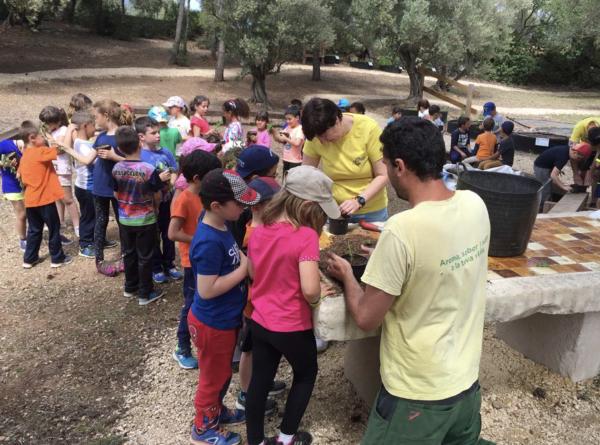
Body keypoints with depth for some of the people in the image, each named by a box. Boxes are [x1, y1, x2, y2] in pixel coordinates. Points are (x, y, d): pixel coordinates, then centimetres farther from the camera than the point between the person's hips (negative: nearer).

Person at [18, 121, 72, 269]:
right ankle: (57, 258, 16)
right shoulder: (41, 152, -15)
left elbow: (20, 175, 13)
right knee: (54, 228, 7)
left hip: (30, 200, 7)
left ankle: (29, 259, 26)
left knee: (34, 230, 18)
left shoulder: (24, 156, 8)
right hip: (44, 199, -7)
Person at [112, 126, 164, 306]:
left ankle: (130, 287, 33)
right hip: (145, 220, -4)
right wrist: (154, 208, 11)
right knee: (145, 257, 6)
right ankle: (145, 294, 15)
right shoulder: (149, 169, -21)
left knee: (129, 254, 19)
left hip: (125, 219, 4)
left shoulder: (116, 168, -7)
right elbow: (157, 196, -10)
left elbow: (116, 194, 5)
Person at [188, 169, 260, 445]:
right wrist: (244, 269, -24)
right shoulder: (209, 243, -31)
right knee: (214, 376, 14)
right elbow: (207, 289, -30)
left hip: (225, 318, 9)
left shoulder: (220, 227, -3)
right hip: (213, 323, -8)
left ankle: (216, 410, 50)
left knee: (223, 372, 28)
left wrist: (246, 260, -5)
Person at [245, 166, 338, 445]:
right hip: (292, 327, -5)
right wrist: (318, 297, -11)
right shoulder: (306, 235, -24)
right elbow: (309, 289, -32)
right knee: (306, 375, 23)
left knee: (259, 381, 20)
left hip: (259, 322, 5)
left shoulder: (259, 231, -3)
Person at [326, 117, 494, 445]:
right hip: (466, 380, 7)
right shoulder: (475, 205, -7)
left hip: (418, 394, -7)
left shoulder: (402, 230, -28)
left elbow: (366, 319, -18)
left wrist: (346, 275, -1)